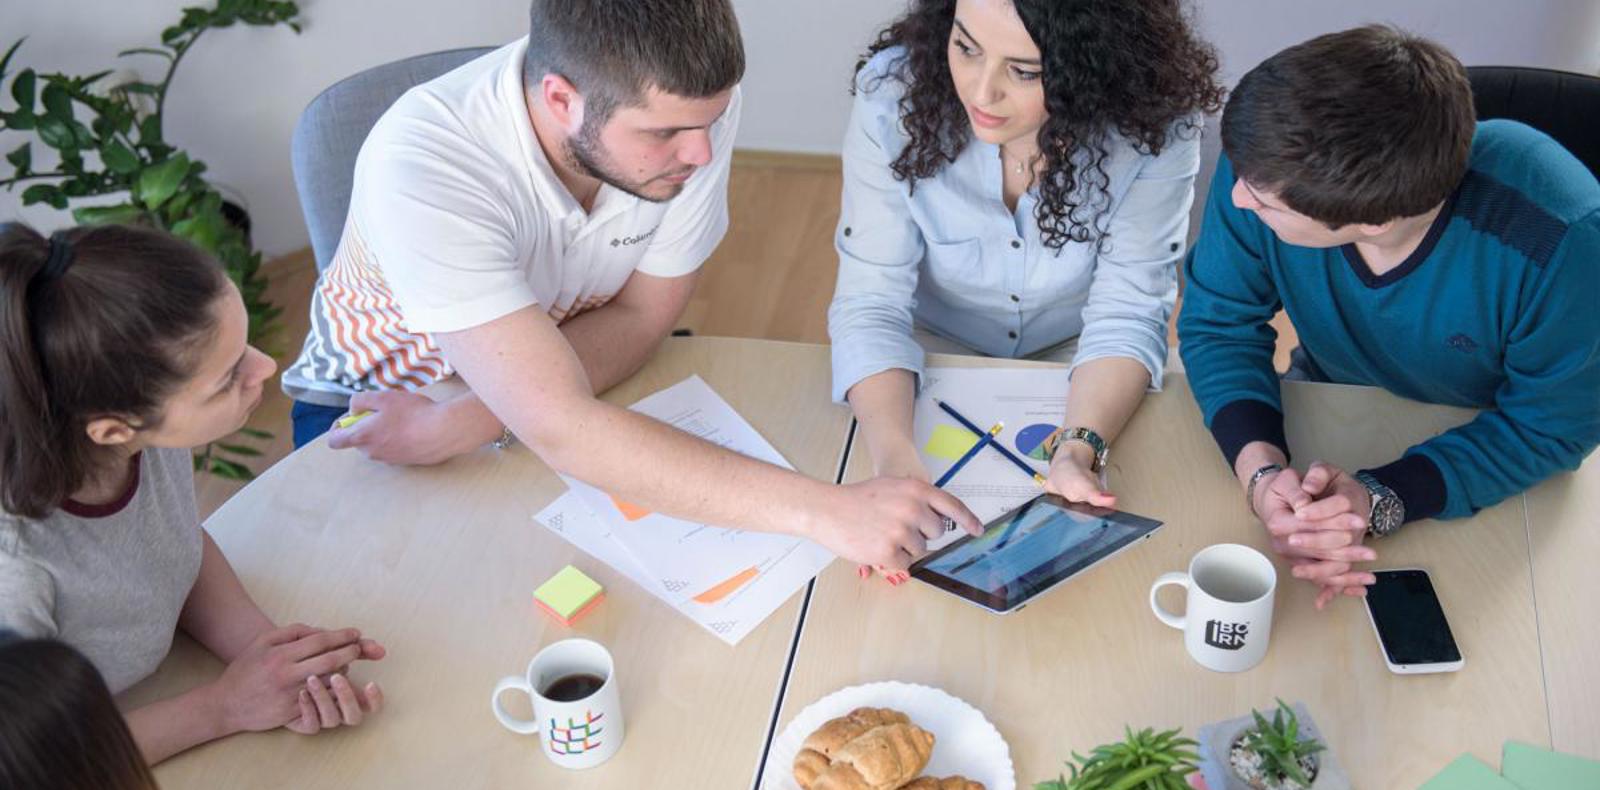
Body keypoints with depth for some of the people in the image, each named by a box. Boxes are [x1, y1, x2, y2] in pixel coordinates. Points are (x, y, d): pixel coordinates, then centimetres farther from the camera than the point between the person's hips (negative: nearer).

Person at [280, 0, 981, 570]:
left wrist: (461, 424, -27)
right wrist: (822, 510, -49)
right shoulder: (420, 164, -38)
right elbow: (559, 429, -43)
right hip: (379, 395, -3)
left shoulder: (690, 106, -25)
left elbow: (644, 313, -13)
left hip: (584, 372, 3)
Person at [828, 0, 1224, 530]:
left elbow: (1125, 313, -22)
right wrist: (896, 461, -43)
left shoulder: (1156, 125, -26)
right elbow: (871, 301, -25)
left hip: (1074, 353, 2)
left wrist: (1078, 450, -42)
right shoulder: (893, 94, -25)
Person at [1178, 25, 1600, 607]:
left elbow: (1551, 426, -22)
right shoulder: (1270, 164, -30)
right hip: (1329, 413, 2)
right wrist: (1261, 472, -35)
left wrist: (1383, 501, -38)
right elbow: (1218, 325, -16)